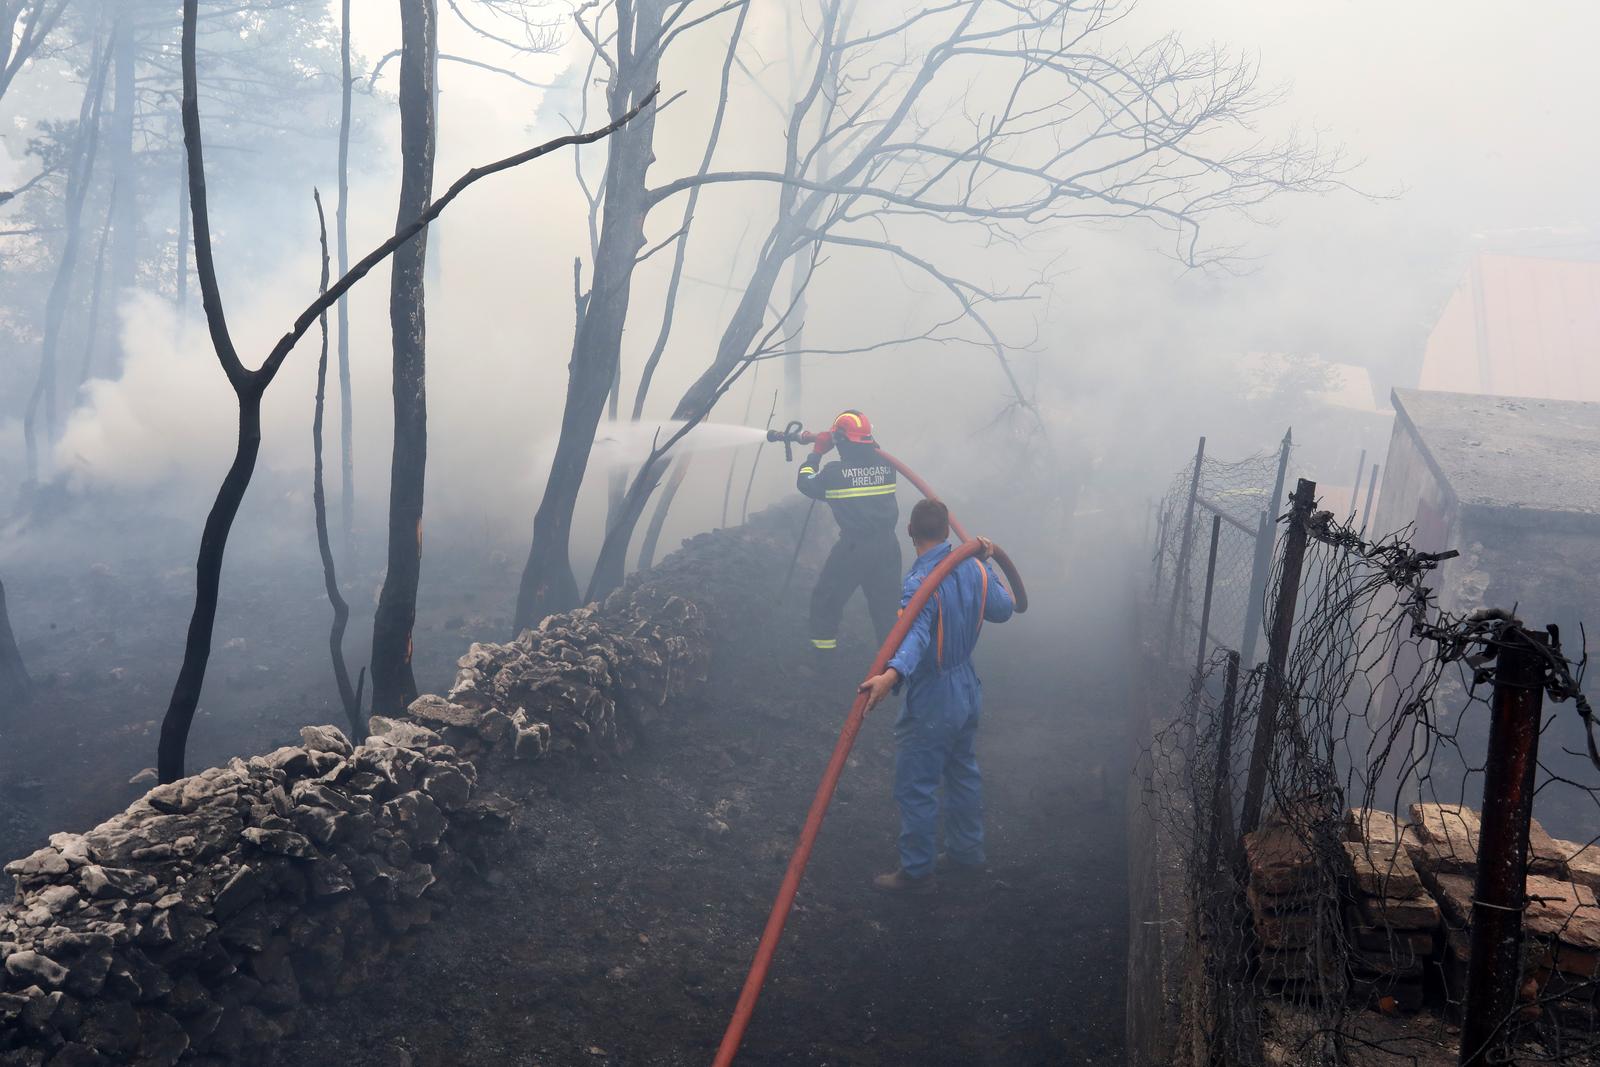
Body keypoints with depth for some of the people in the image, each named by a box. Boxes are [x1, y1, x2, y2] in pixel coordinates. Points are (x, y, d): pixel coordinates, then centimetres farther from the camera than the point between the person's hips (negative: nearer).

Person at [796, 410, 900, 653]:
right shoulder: (886, 464, 0)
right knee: (886, 602, 16)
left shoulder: (835, 471, -11)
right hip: (887, 546, 4)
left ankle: (824, 644, 21)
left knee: (826, 597, 16)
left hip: (853, 548, -4)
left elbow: (805, 483, 7)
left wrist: (816, 453, 18)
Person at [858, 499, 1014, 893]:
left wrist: (893, 674, -60)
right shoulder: (974, 568, -4)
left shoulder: (920, 583, -26)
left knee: (915, 787, 5)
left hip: (931, 702, -8)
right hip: (969, 691, 8)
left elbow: (916, 635, -43)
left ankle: (917, 871, 15)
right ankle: (968, 852, 38)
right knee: (963, 773, 23)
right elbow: (1002, 609, 12)